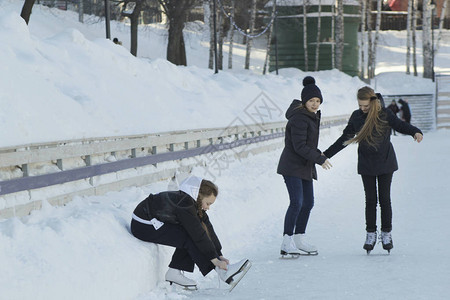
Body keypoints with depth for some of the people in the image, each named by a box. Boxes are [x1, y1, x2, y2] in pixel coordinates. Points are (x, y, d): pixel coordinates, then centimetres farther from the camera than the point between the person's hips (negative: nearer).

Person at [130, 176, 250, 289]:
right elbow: (199, 234, -28)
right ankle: (223, 272, -18)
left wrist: (219, 255, -3)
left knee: (189, 235, 0)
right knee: (189, 238, -18)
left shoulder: (194, 203, 1)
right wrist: (215, 260, -26)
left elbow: (208, 229, 2)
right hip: (142, 226, -10)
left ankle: (174, 272, -2)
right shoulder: (184, 204, -27)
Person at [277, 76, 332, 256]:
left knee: (308, 203, 12)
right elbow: (299, 146, -22)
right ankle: (287, 243, -17)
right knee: (297, 203, -17)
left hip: (306, 167, 10)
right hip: (292, 167, -10)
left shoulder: (312, 116, 13)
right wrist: (319, 158, -20)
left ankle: (299, 239, 22)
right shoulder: (299, 118, -18)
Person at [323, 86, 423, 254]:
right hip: (366, 165, 2)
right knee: (370, 200, 2)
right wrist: (326, 155, 7)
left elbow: (401, 126, 3)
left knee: (384, 199, 1)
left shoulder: (385, 115, -9)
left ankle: (386, 234, 12)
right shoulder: (356, 116, -1)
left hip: (385, 163, -2)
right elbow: (345, 139, 8)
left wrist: (415, 132, -18)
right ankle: (371, 234, 11)